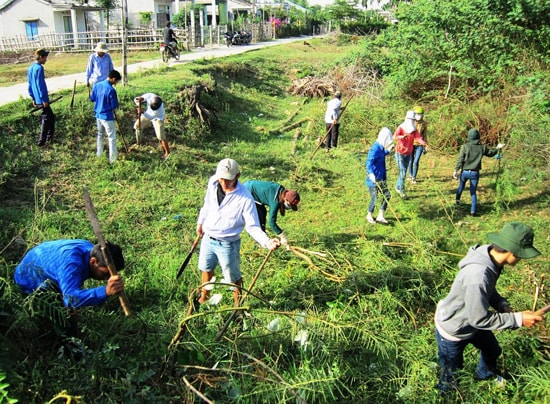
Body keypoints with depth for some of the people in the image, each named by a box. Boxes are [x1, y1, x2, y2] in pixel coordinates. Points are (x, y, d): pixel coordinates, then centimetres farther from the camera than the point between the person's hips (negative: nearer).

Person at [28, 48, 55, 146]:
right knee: (46, 118, 0)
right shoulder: (39, 68, -16)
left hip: (37, 98, 9)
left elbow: (30, 84, 16)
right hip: (42, 99, -9)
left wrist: (33, 98, 21)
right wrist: (44, 99, -18)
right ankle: (42, 141, 2)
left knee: (50, 116, 18)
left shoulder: (31, 68, 11)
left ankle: (49, 137, 25)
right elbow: (40, 84, -20)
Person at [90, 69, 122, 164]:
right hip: (107, 117, -7)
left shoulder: (97, 85, 0)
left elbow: (92, 99, 10)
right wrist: (116, 101, 3)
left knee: (100, 134, 24)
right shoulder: (111, 90, -22)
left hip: (98, 115, 7)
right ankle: (113, 159, 4)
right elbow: (114, 106, -16)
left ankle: (99, 154, 35)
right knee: (112, 138, 2)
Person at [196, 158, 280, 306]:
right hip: (208, 238, 6)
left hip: (227, 244, -5)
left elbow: (253, 226, -22)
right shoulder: (213, 183, -12)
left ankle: (238, 305, 40)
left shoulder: (245, 198, -27)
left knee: (233, 277, 13)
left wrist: (266, 241, -38)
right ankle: (204, 297, 56)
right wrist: (200, 222, 21)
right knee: (206, 269, 28)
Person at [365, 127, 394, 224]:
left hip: (381, 178, 9)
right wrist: (371, 173, -49)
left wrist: (388, 150, 29)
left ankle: (380, 216, 20)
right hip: (374, 179, -9)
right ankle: (369, 216, 27)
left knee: (387, 195, 11)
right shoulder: (375, 149, -23)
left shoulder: (381, 148, 5)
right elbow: (369, 162, -34)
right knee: (374, 198, 3)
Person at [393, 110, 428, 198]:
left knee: (403, 172, 16)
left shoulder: (414, 129, -2)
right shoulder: (401, 127, -16)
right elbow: (395, 137, -35)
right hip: (400, 153, -5)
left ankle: (397, 186, 35)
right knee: (403, 172, -11)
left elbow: (418, 138, -19)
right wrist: (401, 137, -58)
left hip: (408, 154, 5)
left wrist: (424, 144, -40)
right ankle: (402, 191, -2)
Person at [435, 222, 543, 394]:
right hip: (452, 332, -9)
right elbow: (479, 319, -31)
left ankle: (485, 374, 63)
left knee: (493, 351, 32)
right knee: (451, 376, 13)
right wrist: (518, 319, -25)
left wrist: (502, 305, -9)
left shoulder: (490, 255, -15)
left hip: (473, 324, 9)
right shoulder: (477, 276, -42)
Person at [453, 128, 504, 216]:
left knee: (461, 186, 27)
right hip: (475, 173, 1)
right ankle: (473, 210, 4)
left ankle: (457, 200, 38)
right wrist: (498, 148, 34)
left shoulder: (465, 146, -10)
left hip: (465, 172, -1)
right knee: (473, 192, 9)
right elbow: (491, 153, 16)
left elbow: (460, 160, -14)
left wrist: (456, 170, -11)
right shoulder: (482, 147, -2)